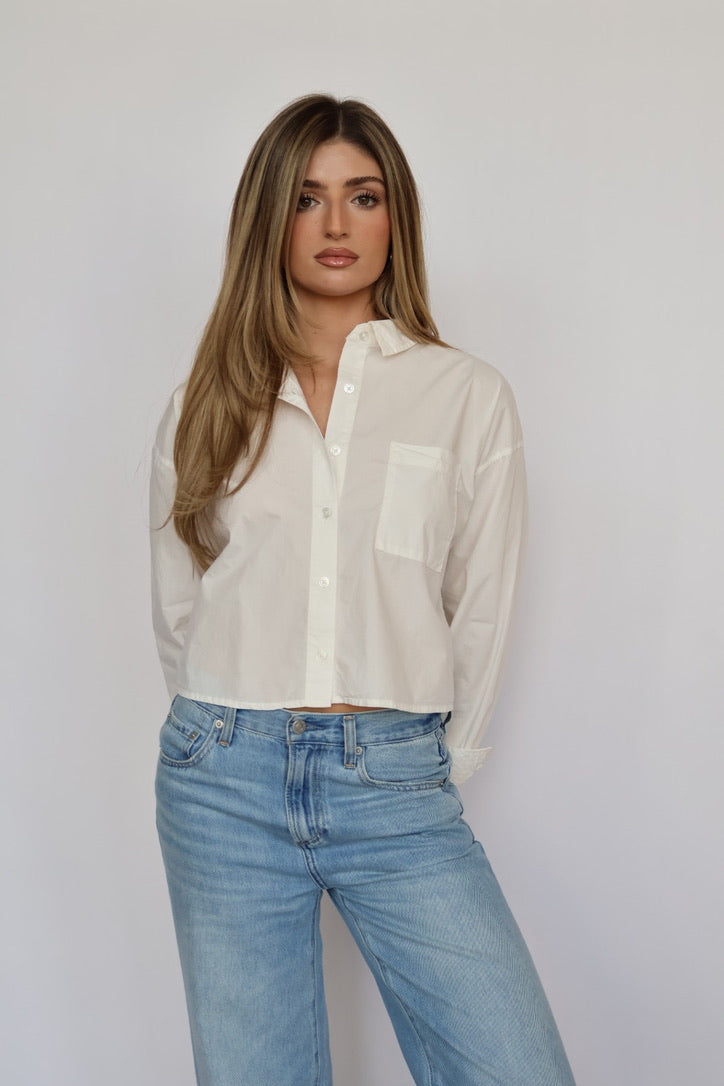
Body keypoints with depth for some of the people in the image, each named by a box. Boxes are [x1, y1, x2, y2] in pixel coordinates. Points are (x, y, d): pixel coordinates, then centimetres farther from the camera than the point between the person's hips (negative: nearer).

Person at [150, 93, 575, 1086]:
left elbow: (482, 614, 5)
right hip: (227, 780, 1)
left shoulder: (471, 397, 3)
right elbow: (176, 605, 13)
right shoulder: (208, 404, 8)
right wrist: (225, 739, 11)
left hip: (396, 783, -1)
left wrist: (433, 769, 6)